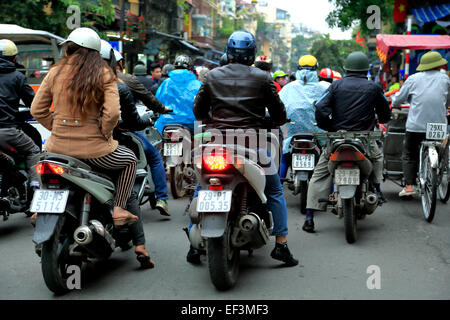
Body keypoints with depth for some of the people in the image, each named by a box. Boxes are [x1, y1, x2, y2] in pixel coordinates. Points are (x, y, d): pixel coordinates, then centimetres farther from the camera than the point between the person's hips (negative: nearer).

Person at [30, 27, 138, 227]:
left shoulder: (55, 72, 2)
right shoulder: (103, 75, -6)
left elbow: (37, 110, 4)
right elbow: (112, 113, -16)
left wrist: (56, 128, 14)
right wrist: (104, 133, 1)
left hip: (59, 147, 3)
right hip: (93, 149, -3)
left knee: (46, 153, 40)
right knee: (130, 160, 25)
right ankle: (119, 209, 14)